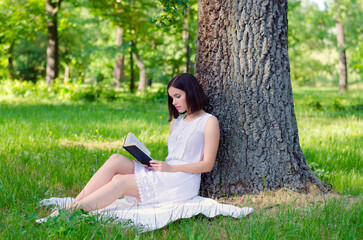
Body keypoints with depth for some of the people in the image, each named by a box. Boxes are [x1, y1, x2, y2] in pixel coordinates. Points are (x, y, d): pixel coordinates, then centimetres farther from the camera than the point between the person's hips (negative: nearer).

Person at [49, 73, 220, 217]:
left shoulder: (209, 122, 0)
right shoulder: (176, 121, 24)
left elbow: (207, 165, -7)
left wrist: (170, 168, -15)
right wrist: (158, 164, -1)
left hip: (183, 182, -7)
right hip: (162, 176, 7)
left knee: (120, 181, -23)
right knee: (116, 160, -18)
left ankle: (75, 210, -28)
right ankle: (73, 204, -25)